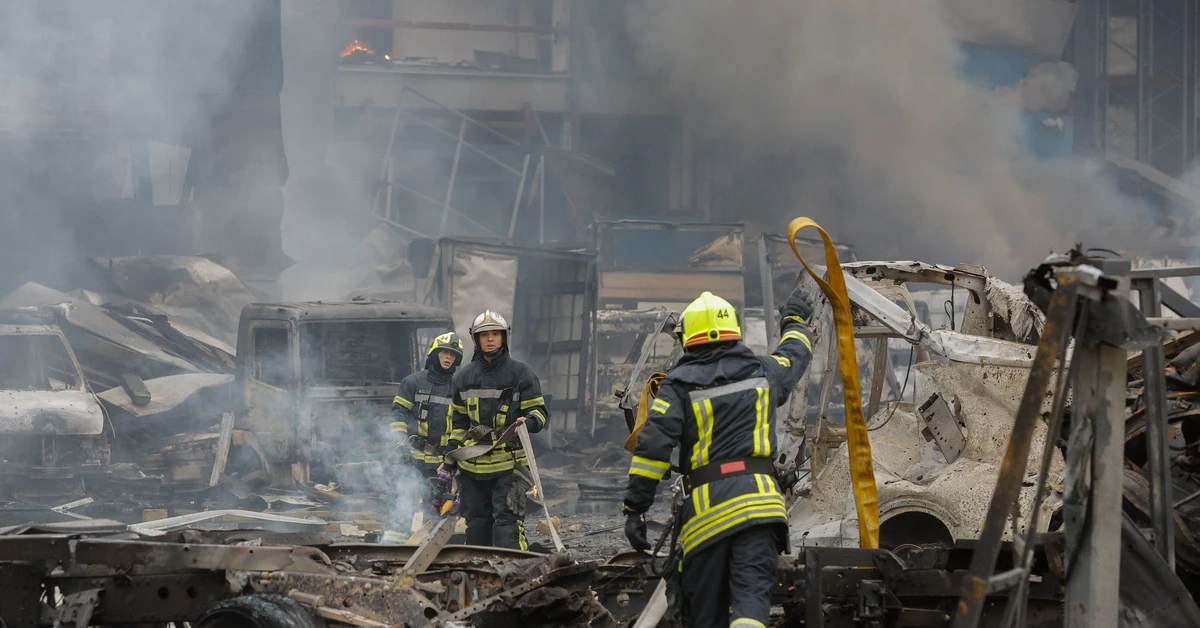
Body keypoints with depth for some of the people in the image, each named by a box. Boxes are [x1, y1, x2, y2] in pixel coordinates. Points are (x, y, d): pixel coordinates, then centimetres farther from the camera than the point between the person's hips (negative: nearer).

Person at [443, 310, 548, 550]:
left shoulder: (520, 373, 1)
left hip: (509, 462, -5)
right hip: (472, 464, 5)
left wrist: (527, 422, -20)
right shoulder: (463, 377, 14)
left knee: (507, 520, -13)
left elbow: (539, 412, 3)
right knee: (476, 521, 8)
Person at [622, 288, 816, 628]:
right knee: (751, 595, -14)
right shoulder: (762, 372, 16)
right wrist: (795, 320, 62)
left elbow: (653, 444, -4)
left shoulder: (678, 384, 7)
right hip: (757, 498, 1)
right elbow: (795, 355, 40)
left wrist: (635, 507, -2)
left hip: (705, 506, -1)